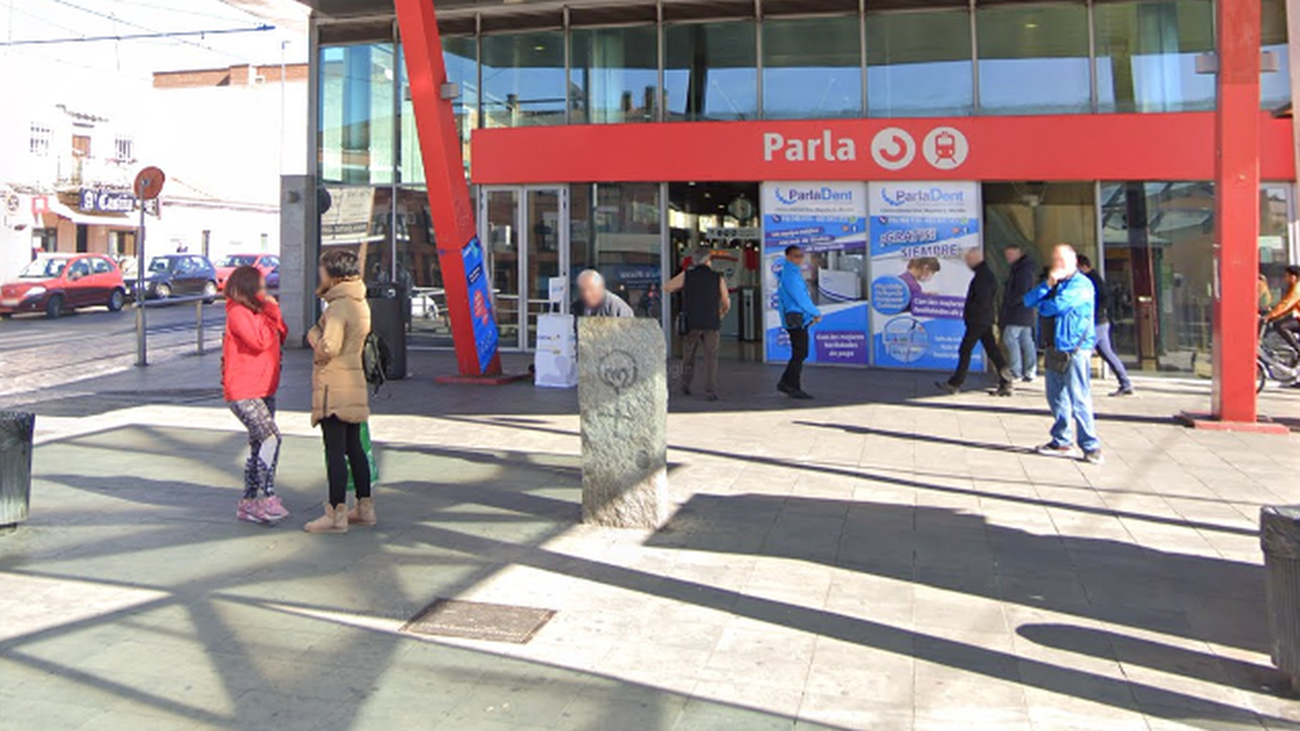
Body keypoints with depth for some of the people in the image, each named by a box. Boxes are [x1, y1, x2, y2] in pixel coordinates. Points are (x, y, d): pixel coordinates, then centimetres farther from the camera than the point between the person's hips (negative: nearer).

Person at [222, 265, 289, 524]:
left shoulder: (259, 311, 17)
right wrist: (270, 312, -14)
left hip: (264, 390, 10)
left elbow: (281, 337, 14)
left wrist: (274, 312, 2)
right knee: (271, 438, -19)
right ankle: (268, 498, -15)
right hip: (243, 392, -10)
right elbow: (259, 340, -23)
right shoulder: (238, 313, -11)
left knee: (259, 445, 11)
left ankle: (249, 502, 18)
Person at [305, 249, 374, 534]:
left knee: (335, 450, -5)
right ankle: (365, 507, 20)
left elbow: (328, 348, -23)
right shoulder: (360, 304, 13)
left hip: (334, 387, -9)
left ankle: (337, 514, -1)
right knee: (354, 447, 15)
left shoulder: (338, 307, -16)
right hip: (354, 384, 9)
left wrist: (314, 333, -5)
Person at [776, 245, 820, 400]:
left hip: (799, 319, 10)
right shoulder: (790, 274, -14)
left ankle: (785, 383, 18)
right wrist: (816, 313, -9)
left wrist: (812, 314, 13)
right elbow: (800, 298, -18)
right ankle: (794, 388, -2)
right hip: (796, 319, -10)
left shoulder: (794, 273, 19)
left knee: (799, 354, 13)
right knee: (799, 354, -6)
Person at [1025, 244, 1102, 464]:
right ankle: (1062, 441, 23)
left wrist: (1042, 306, 2)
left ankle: (1091, 446, -2)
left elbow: (1058, 306, -20)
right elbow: (1029, 300, 7)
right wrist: (1048, 285, -8)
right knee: (1056, 397, 13)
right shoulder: (1054, 283, 18)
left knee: (1079, 399, -8)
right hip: (1055, 348, 8)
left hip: (1075, 349, -8)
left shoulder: (1081, 284, -8)